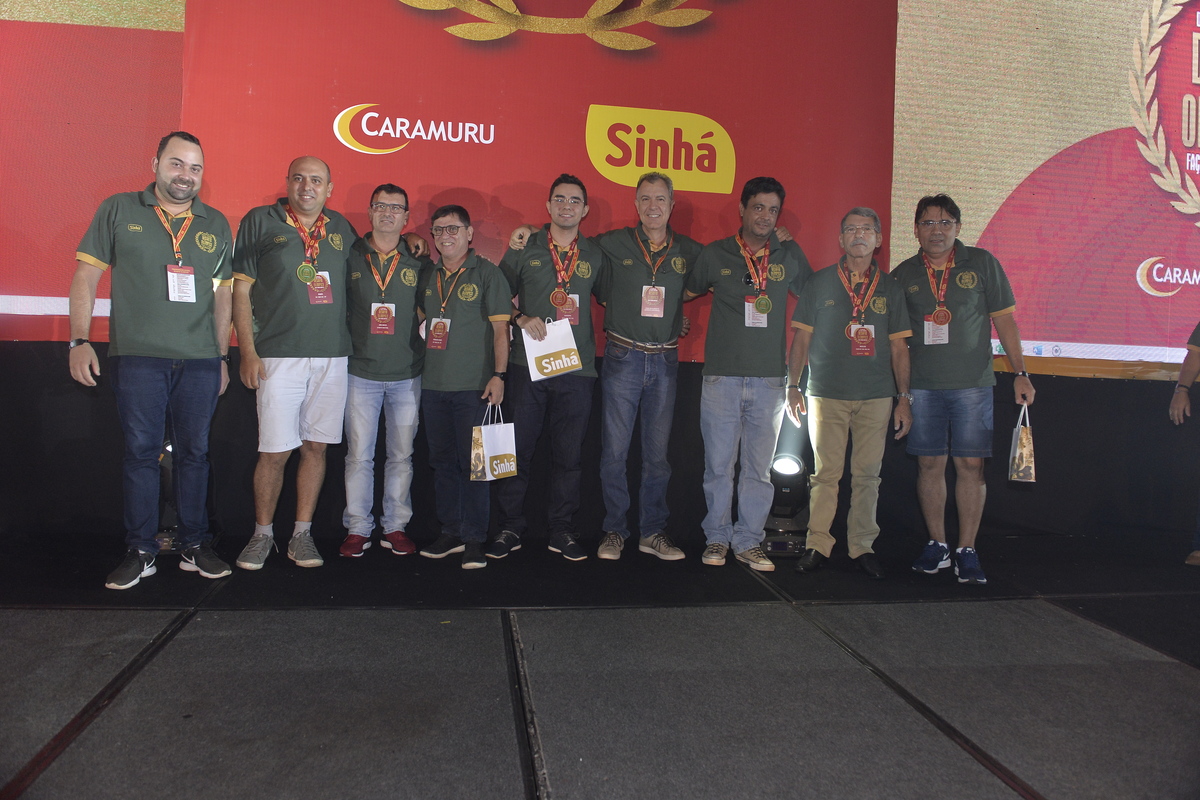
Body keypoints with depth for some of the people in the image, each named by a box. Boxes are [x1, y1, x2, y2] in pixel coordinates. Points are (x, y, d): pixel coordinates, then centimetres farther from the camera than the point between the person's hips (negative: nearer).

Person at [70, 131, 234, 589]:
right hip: (137, 358, -2)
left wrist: (222, 357, 14)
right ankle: (141, 551, 12)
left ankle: (195, 546, 17)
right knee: (141, 453, 1)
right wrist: (79, 341, -5)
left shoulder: (216, 225, 13)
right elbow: (86, 276, 4)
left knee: (194, 452, 7)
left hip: (200, 362, 2)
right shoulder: (118, 211, 6)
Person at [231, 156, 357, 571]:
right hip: (279, 354, -3)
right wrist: (248, 351, -6)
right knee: (275, 451, -2)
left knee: (316, 446, 6)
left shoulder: (341, 228, 14)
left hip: (333, 355, 3)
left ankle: (302, 533, 17)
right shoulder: (260, 221, 3)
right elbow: (241, 289, 1)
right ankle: (262, 535, 15)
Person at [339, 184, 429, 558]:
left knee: (402, 455, 7)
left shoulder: (418, 262, 7)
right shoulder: (350, 256, 4)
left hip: (407, 374, 1)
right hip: (361, 372, -1)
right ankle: (358, 528, 12)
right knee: (359, 455, 1)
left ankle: (396, 527, 17)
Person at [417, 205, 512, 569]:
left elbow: (500, 328, -5)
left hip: (474, 387, -5)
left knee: (473, 463, -2)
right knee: (442, 462, 10)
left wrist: (499, 375, -13)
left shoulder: (487, 273, -1)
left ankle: (474, 539, 6)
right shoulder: (428, 277, 13)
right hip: (434, 385, 5)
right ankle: (450, 532, 21)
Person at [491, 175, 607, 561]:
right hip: (528, 365, -1)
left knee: (568, 453, 6)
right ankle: (511, 527, 15)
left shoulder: (595, 255, 11)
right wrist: (520, 318, -8)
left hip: (577, 369, 2)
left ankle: (561, 530, 18)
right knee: (517, 448, 2)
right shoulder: (525, 248, 7)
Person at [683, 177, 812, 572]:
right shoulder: (715, 254, 4)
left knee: (759, 468, 7)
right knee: (719, 465, 3)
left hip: (770, 379, 1)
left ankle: (749, 542, 17)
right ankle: (717, 538, 17)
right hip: (722, 377, -1)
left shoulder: (790, 255, 8)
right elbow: (686, 294, 19)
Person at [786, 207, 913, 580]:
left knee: (868, 475, 5)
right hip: (826, 394, -1)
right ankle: (817, 545, 9)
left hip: (876, 396, 1)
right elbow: (802, 338, 7)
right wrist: (793, 385, 0)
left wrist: (904, 398, 5)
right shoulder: (819, 283, 6)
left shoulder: (890, 288, 10)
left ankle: (862, 546, 14)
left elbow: (898, 346, 10)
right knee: (826, 473, 1)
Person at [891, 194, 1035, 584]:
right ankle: (936, 545, 16)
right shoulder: (903, 274, 7)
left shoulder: (982, 264, 4)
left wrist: (1020, 372, -1)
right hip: (921, 386, 2)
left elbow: (1004, 319, 5)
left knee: (971, 464, -3)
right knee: (930, 464, 4)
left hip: (972, 384, -1)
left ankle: (966, 551, 4)